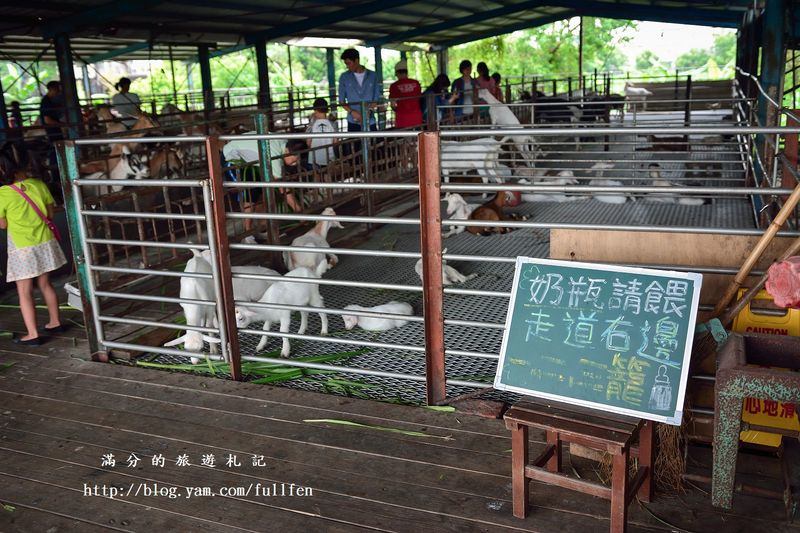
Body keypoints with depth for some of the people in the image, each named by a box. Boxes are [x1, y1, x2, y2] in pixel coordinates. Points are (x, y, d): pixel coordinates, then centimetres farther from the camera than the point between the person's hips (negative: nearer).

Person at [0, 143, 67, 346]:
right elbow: (50, 214, 3)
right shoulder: (39, 185, -6)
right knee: (45, 284, 20)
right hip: (45, 243, 4)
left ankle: (33, 334, 4)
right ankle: (55, 322, 30)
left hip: (21, 248, -4)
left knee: (24, 291, 4)